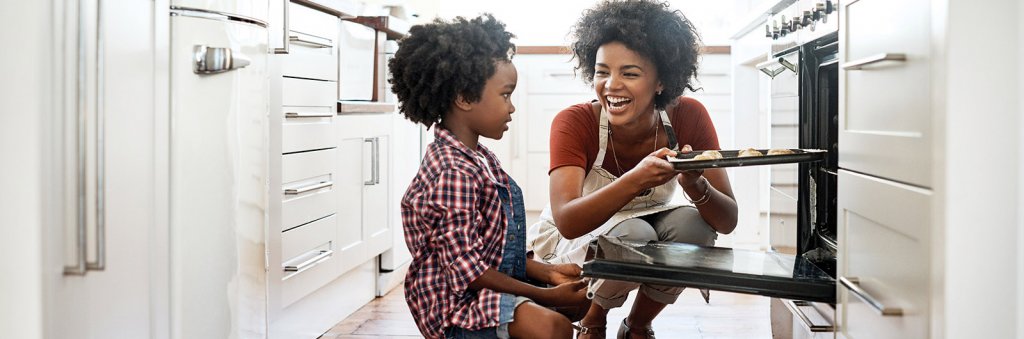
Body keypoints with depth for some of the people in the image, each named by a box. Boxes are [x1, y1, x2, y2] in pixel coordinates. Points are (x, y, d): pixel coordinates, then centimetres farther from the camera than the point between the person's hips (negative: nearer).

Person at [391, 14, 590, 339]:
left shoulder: (480, 158, 8)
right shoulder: (454, 174, -24)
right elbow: (465, 266, -23)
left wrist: (548, 272, 5)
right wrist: (546, 296, -18)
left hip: (493, 284, 10)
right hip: (454, 300, -10)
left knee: (582, 297, 16)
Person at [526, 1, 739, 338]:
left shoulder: (689, 117, -19)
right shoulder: (574, 122, -26)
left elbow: (728, 221, -20)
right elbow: (567, 221, -38)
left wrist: (695, 184, -42)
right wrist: (636, 180, -53)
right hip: (575, 241, -3)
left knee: (694, 224, -27)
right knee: (634, 235, -33)